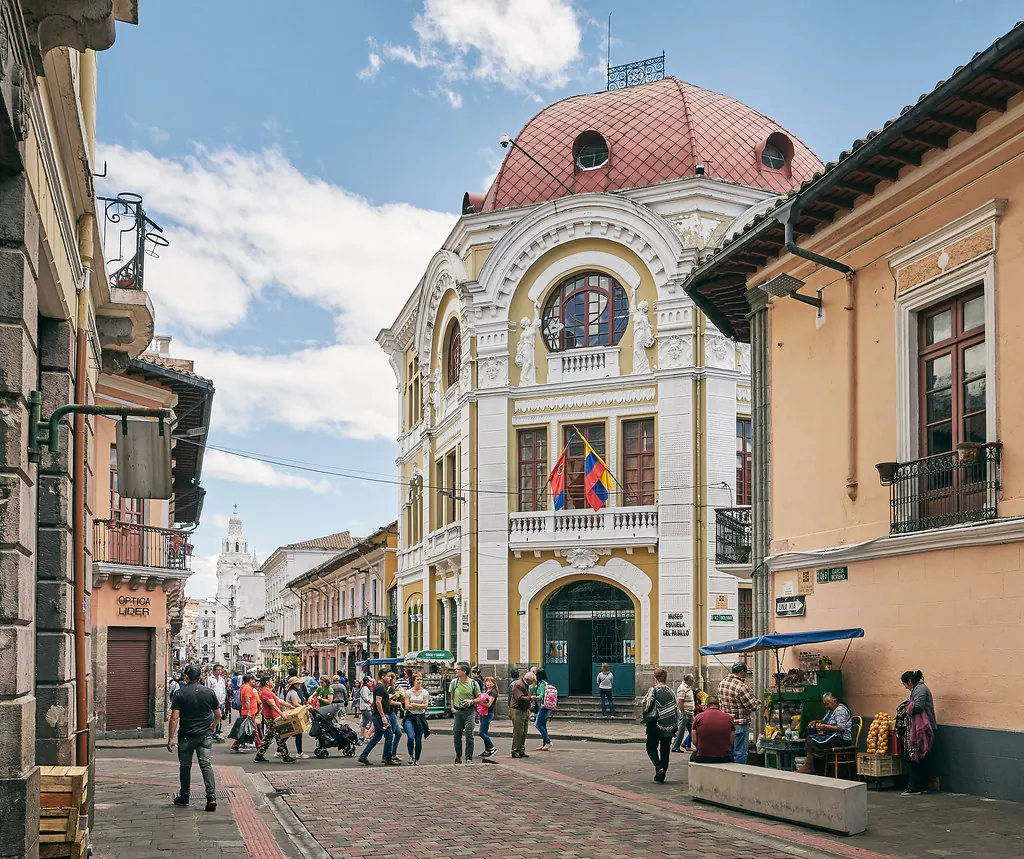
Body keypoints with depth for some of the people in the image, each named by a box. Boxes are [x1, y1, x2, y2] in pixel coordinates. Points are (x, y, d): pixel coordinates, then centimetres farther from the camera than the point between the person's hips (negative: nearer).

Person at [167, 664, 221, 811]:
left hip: (186, 736, -2)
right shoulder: (209, 692, 2)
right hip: (205, 735, 2)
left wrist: (170, 739, -6)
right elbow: (218, 714, 7)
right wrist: (212, 728, 25)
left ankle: (184, 797, 23)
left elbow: (174, 718, -10)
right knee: (206, 764, -1)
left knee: (185, 766, 13)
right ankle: (211, 795, -17)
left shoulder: (179, 694, -7)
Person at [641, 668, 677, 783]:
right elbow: (676, 709, 9)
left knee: (651, 747, 8)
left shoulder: (653, 690, -9)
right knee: (665, 749, 11)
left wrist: (645, 717, 8)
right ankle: (661, 775, 13)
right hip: (669, 725, 4)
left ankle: (659, 767, -14)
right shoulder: (670, 691, 6)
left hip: (656, 725, -4)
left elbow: (647, 706, -12)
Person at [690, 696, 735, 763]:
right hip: (724, 759, 1)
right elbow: (731, 742, 3)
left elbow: (694, 741, -2)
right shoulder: (729, 718, 0)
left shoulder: (698, 717, -4)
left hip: (702, 758, -1)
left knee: (693, 754, 32)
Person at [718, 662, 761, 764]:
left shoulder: (722, 683, 5)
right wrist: (759, 703, 5)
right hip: (740, 723, -8)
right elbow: (752, 706, -15)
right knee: (740, 753, -1)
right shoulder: (740, 686, -20)